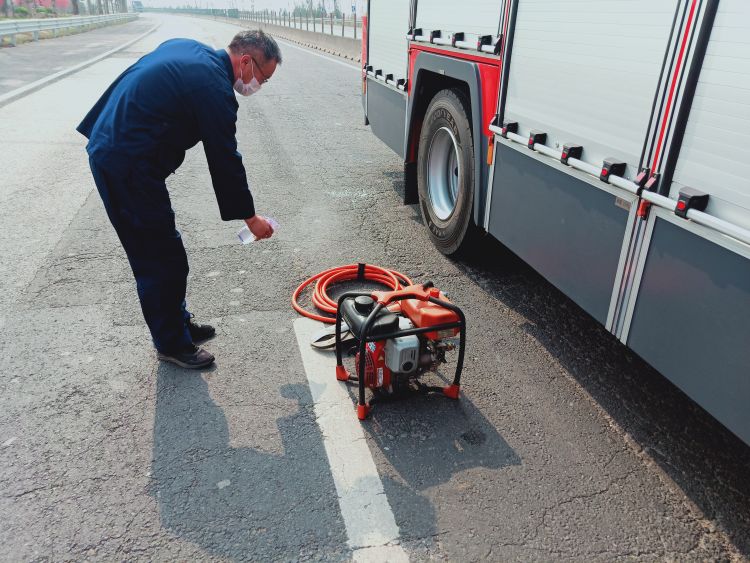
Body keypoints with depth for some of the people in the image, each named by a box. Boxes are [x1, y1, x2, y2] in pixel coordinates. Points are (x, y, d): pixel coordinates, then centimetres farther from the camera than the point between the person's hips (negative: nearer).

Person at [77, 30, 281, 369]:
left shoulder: (186, 48, 11)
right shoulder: (215, 87, -17)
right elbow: (225, 160, -13)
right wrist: (251, 218, -2)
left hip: (108, 147, 10)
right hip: (128, 166, -10)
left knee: (161, 250, 18)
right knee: (161, 259, -1)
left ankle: (178, 322, 31)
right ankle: (172, 344, 14)